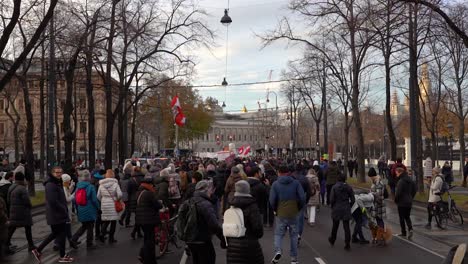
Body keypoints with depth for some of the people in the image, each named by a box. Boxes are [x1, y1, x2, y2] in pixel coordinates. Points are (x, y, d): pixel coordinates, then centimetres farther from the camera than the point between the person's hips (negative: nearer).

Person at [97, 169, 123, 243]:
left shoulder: (101, 185, 2)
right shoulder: (115, 184, -9)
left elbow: (98, 196, 6)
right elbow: (120, 194, -16)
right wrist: (117, 200, 3)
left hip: (104, 205, 3)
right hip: (113, 206, -3)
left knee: (106, 221, 15)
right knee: (113, 221, 7)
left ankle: (102, 233, -6)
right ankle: (111, 238, 11)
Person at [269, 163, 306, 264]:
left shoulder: (275, 184, -4)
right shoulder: (296, 183, -2)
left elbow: (272, 200, -8)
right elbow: (303, 198, -7)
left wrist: (275, 210, 8)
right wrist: (298, 208, 8)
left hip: (281, 214, -1)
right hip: (293, 214, 1)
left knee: (278, 234, 11)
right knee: (293, 235, 13)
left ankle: (278, 250, -15)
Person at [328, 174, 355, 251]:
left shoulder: (334, 187, -8)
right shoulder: (348, 187, -1)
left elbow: (332, 199, -11)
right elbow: (353, 200, -1)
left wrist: (333, 207, 5)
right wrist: (348, 206, 13)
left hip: (336, 209, -1)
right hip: (346, 210, 1)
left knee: (335, 226, 16)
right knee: (346, 227, 3)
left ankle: (332, 240, 35)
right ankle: (347, 244, 0)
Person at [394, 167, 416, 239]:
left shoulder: (401, 181, -18)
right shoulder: (410, 181, 6)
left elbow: (398, 192, -20)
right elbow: (414, 191, 13)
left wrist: (396, 200, -6)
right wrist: (410, 198, 16)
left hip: (402, 203, -7)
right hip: (409, 202, 7)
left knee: (402, 218, 6)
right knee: (407, 217, 16)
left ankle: (403, 232, 11)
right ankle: (410, 229, -3)